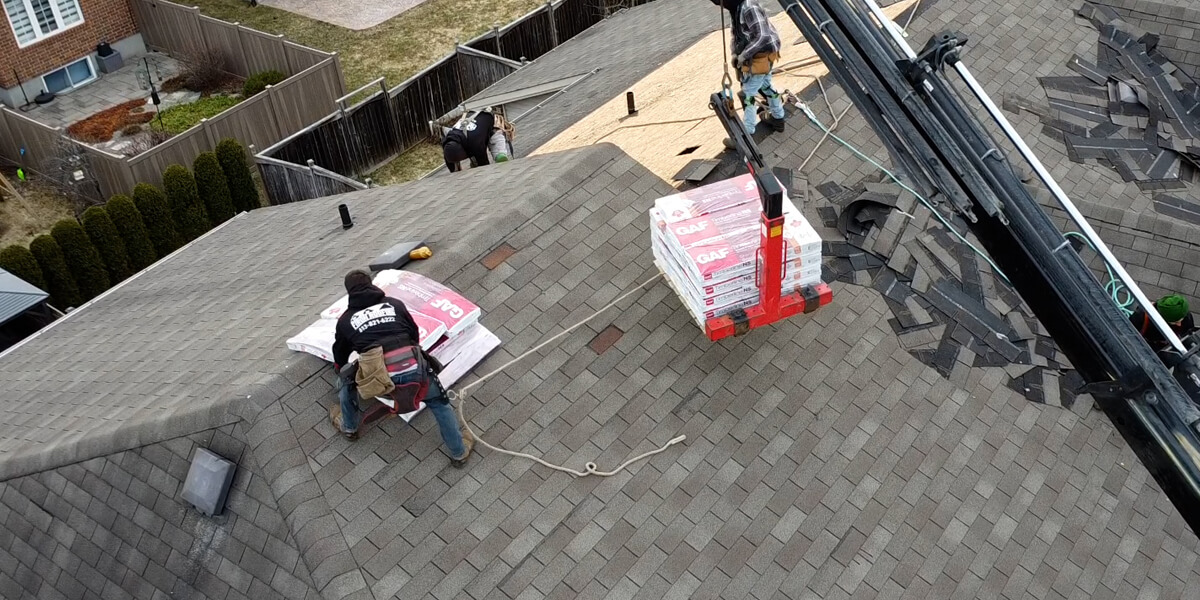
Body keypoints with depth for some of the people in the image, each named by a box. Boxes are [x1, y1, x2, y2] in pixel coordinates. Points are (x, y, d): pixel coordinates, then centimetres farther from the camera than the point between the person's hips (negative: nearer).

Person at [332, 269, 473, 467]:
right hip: (412, 369, 1)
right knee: (439, 403, 27)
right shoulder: (395, 304, 22)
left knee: (346, 382, 33)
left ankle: (349, 428, 53)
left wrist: (341, 369, 59)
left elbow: (340, 356, 36)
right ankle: (459, 452, 33)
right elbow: (415, 334, 33)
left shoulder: (345, 320, 20)